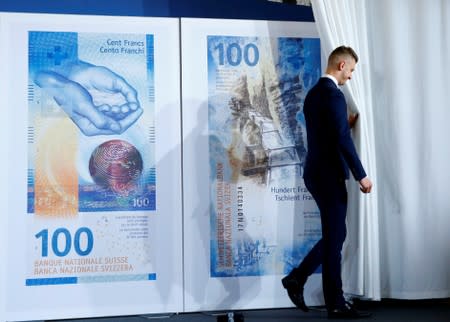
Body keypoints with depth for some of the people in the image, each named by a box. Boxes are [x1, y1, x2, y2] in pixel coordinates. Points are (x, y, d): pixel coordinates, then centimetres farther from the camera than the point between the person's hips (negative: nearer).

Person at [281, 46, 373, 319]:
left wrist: (346, 124, 17)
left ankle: (297, 278, 18)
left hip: (316, 173, 9)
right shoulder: (333, 95, -16)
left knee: (334, 235, 18)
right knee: (334, 238, -1)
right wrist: (361, 175, -18)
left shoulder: (314, 93, 14)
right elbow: (343, 140, -22)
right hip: (329, 176, -9)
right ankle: (336, 304, 8)